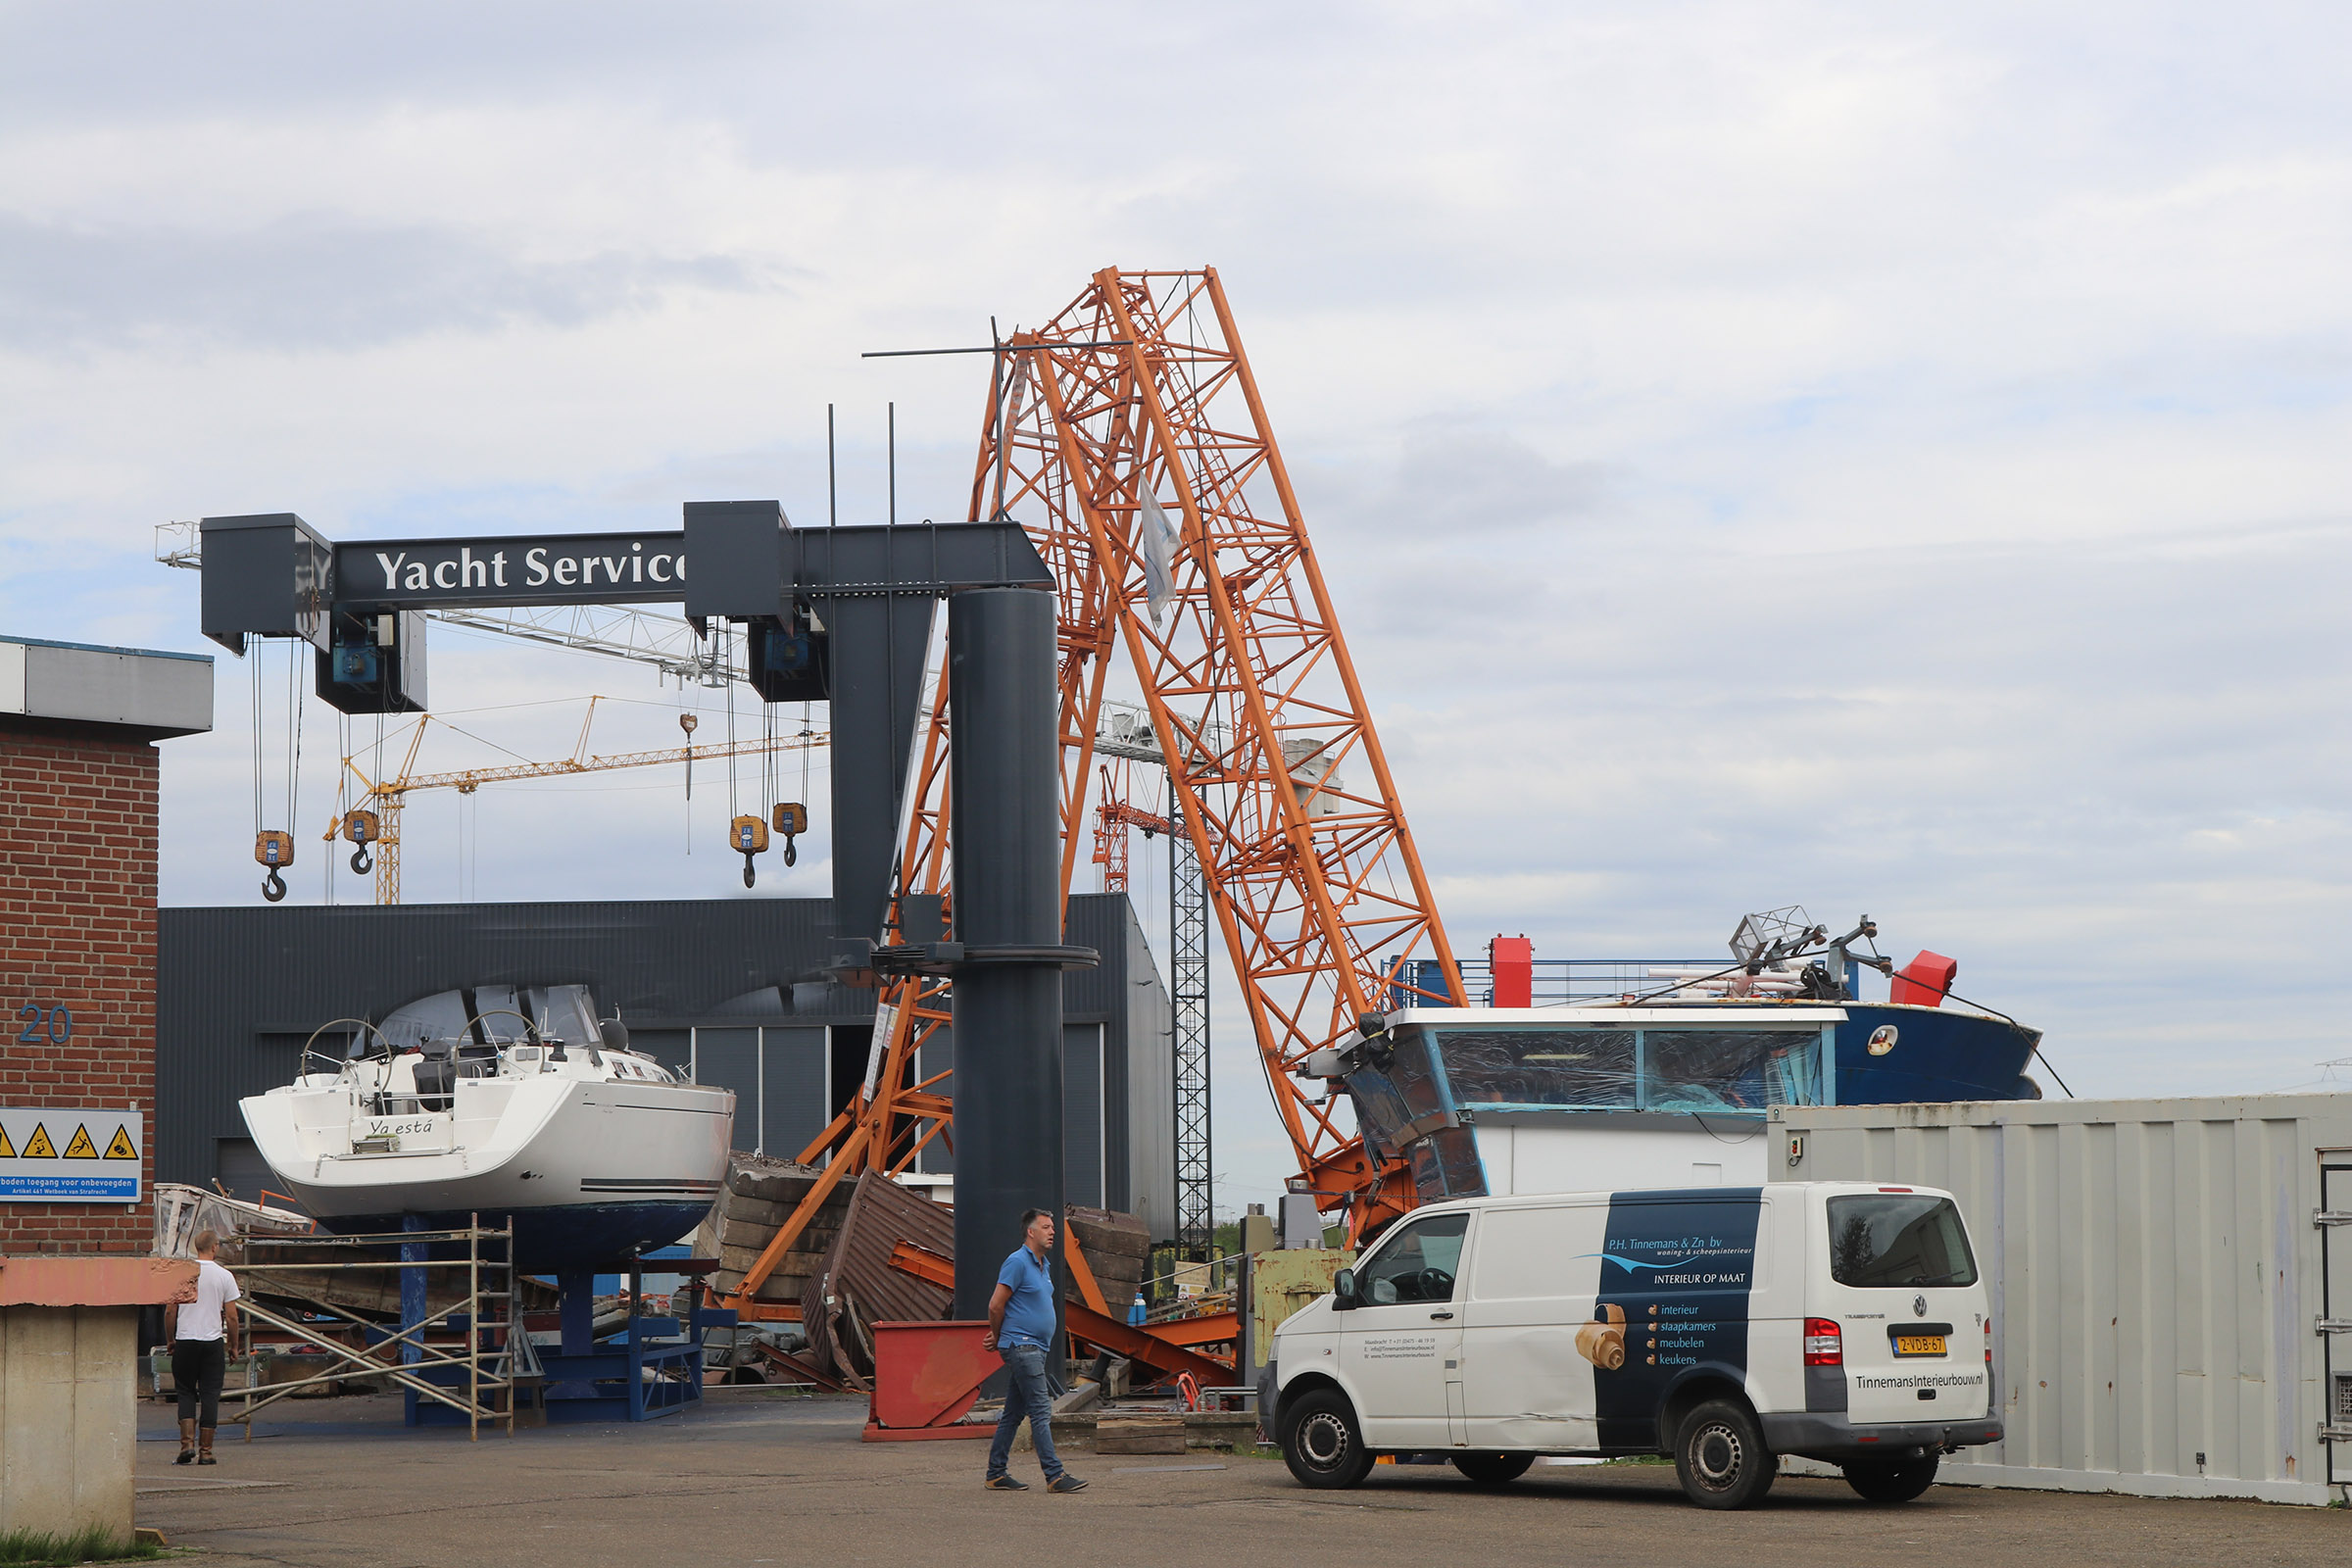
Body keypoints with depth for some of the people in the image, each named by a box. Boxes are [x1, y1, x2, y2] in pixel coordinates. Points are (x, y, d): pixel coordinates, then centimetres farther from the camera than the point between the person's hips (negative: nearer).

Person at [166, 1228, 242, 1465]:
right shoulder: (224, 1276, -3)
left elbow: (171, 1311, 3)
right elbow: (231, 1316, -1)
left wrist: (169, 1339, 16)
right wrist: (233, 1345, 11)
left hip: (185, 1341, 1)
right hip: (213, 1342, -1)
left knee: (186, 1392, 11)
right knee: (210, 1395, 4)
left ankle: (187, 1443, -6)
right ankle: (205, 1450, 3)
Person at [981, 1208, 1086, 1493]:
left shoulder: (1044, 1266, 18)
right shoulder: (1017, 1262, -12)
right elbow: (996, 1305, -12)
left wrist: (997, 1338, 14)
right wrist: (998, 1338, 2)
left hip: (1035, 1348, 9)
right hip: (1021, 1347, -9)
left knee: (1013, 1414, 11)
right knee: (1041, 1411, -12)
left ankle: (996, 1475, 16)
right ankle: (1055, 1475, -14)